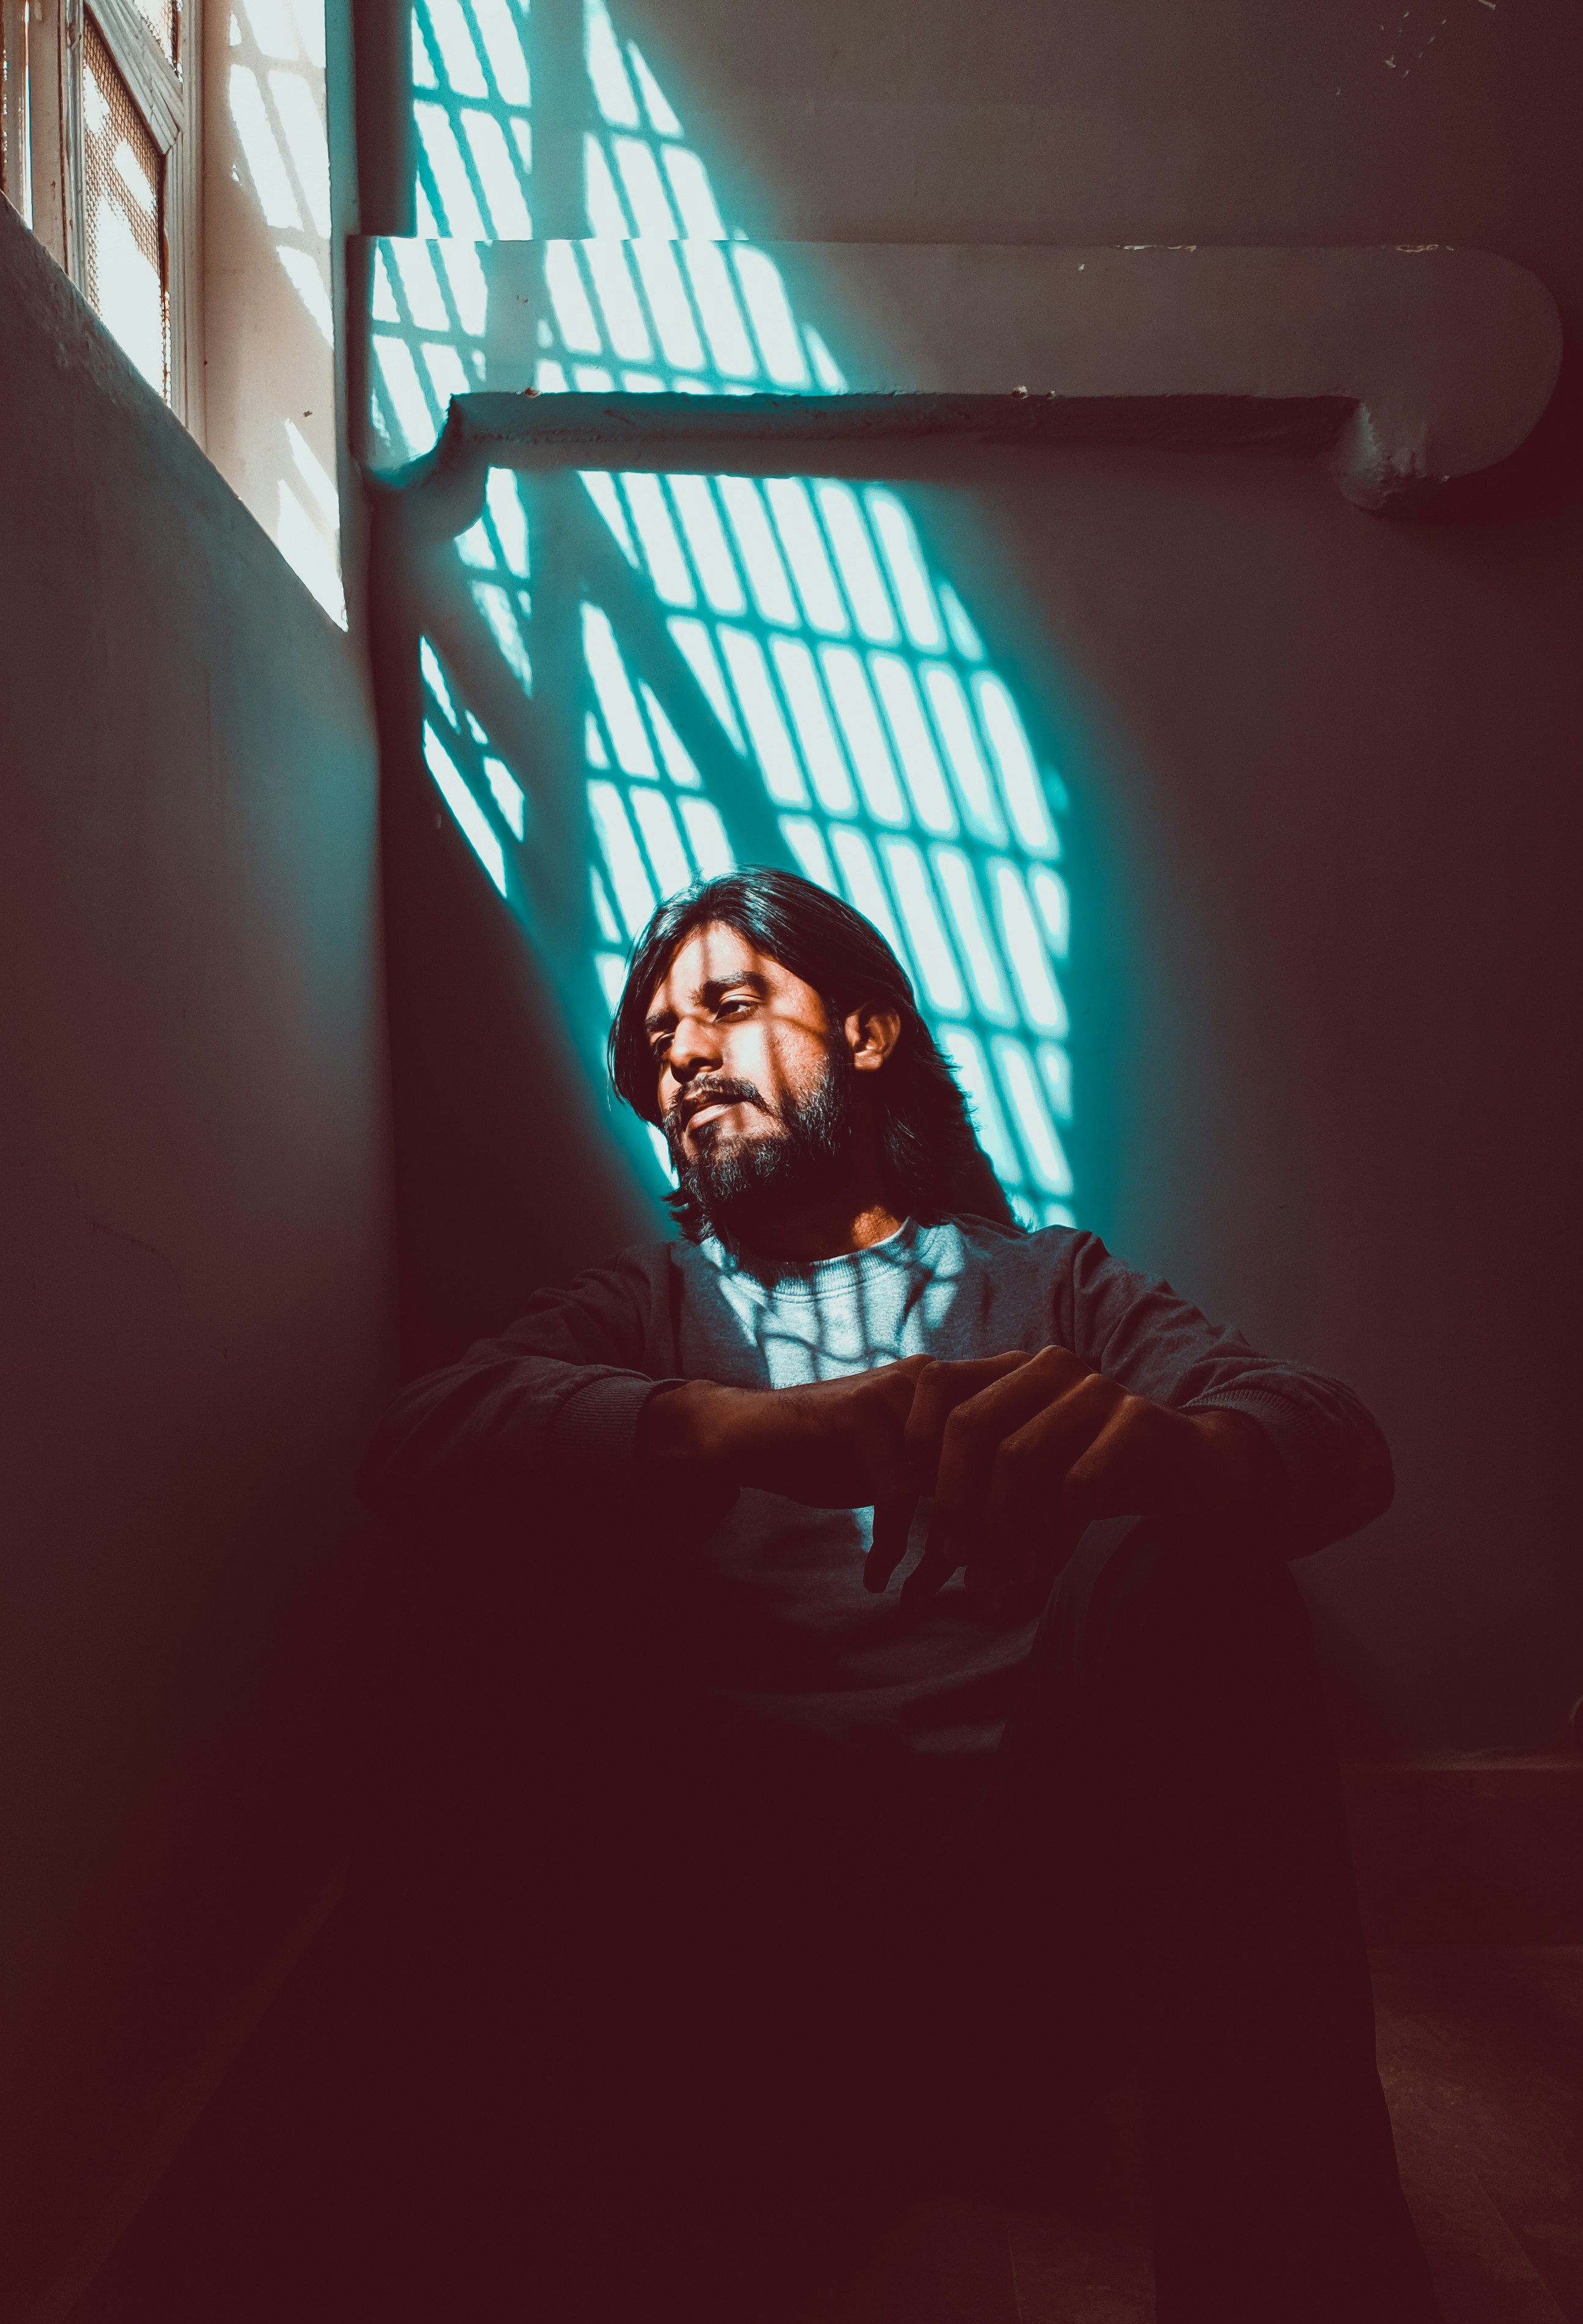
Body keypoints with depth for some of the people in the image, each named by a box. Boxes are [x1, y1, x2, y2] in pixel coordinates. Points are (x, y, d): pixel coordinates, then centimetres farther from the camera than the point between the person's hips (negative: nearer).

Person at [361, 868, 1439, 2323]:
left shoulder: (1047, 1284, 15)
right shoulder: (648, 1305, 15)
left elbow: (1339, 1441, -1)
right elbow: (423, 1436, -6)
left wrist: (1153, 1445, -27)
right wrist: (760, 1428, -27)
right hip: (731, 1917, 0)